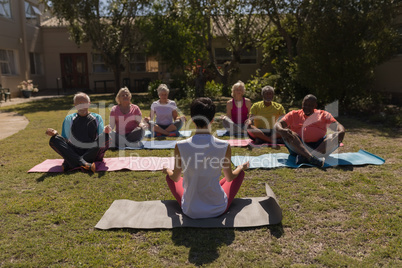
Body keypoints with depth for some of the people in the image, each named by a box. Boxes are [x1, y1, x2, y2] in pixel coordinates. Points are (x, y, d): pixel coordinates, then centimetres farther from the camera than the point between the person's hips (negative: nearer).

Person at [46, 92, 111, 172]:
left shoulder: (97, 118, 14)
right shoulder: (69, 119, 17)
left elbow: (101, 139, 4)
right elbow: (65, 139, 14)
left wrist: (105, 133, -19)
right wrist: (55, 134, -7)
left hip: (92, 153, -1)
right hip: (74, 153, 1)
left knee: (104, 141, -30)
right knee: (54, 140, -22)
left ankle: (70, 164, -34)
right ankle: (83, 163, -42)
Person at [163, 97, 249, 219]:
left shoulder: (180, 147, -18)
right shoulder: (224, 147, -18)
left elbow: (176, 178, 0)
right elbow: (230, 178, 0)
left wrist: (167, 171, 24)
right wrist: (241, 167, 22)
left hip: (190, 211, 1)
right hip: (218, 210, 0)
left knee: (169, 176, 27)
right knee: (240, 173, 24)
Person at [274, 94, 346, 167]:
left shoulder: (324, 115, 19)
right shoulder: (293, 115, 15)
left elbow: (337, 125, 8)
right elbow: (278, 124, 3)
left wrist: (342, 131, -18)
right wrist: (281, 130, -23)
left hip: (319, 146, 2)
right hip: (298, 147, -1)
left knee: (336, 136, -23)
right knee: (287, 134, -27)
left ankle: (304, 157, -44)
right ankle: (311, 157, -51)